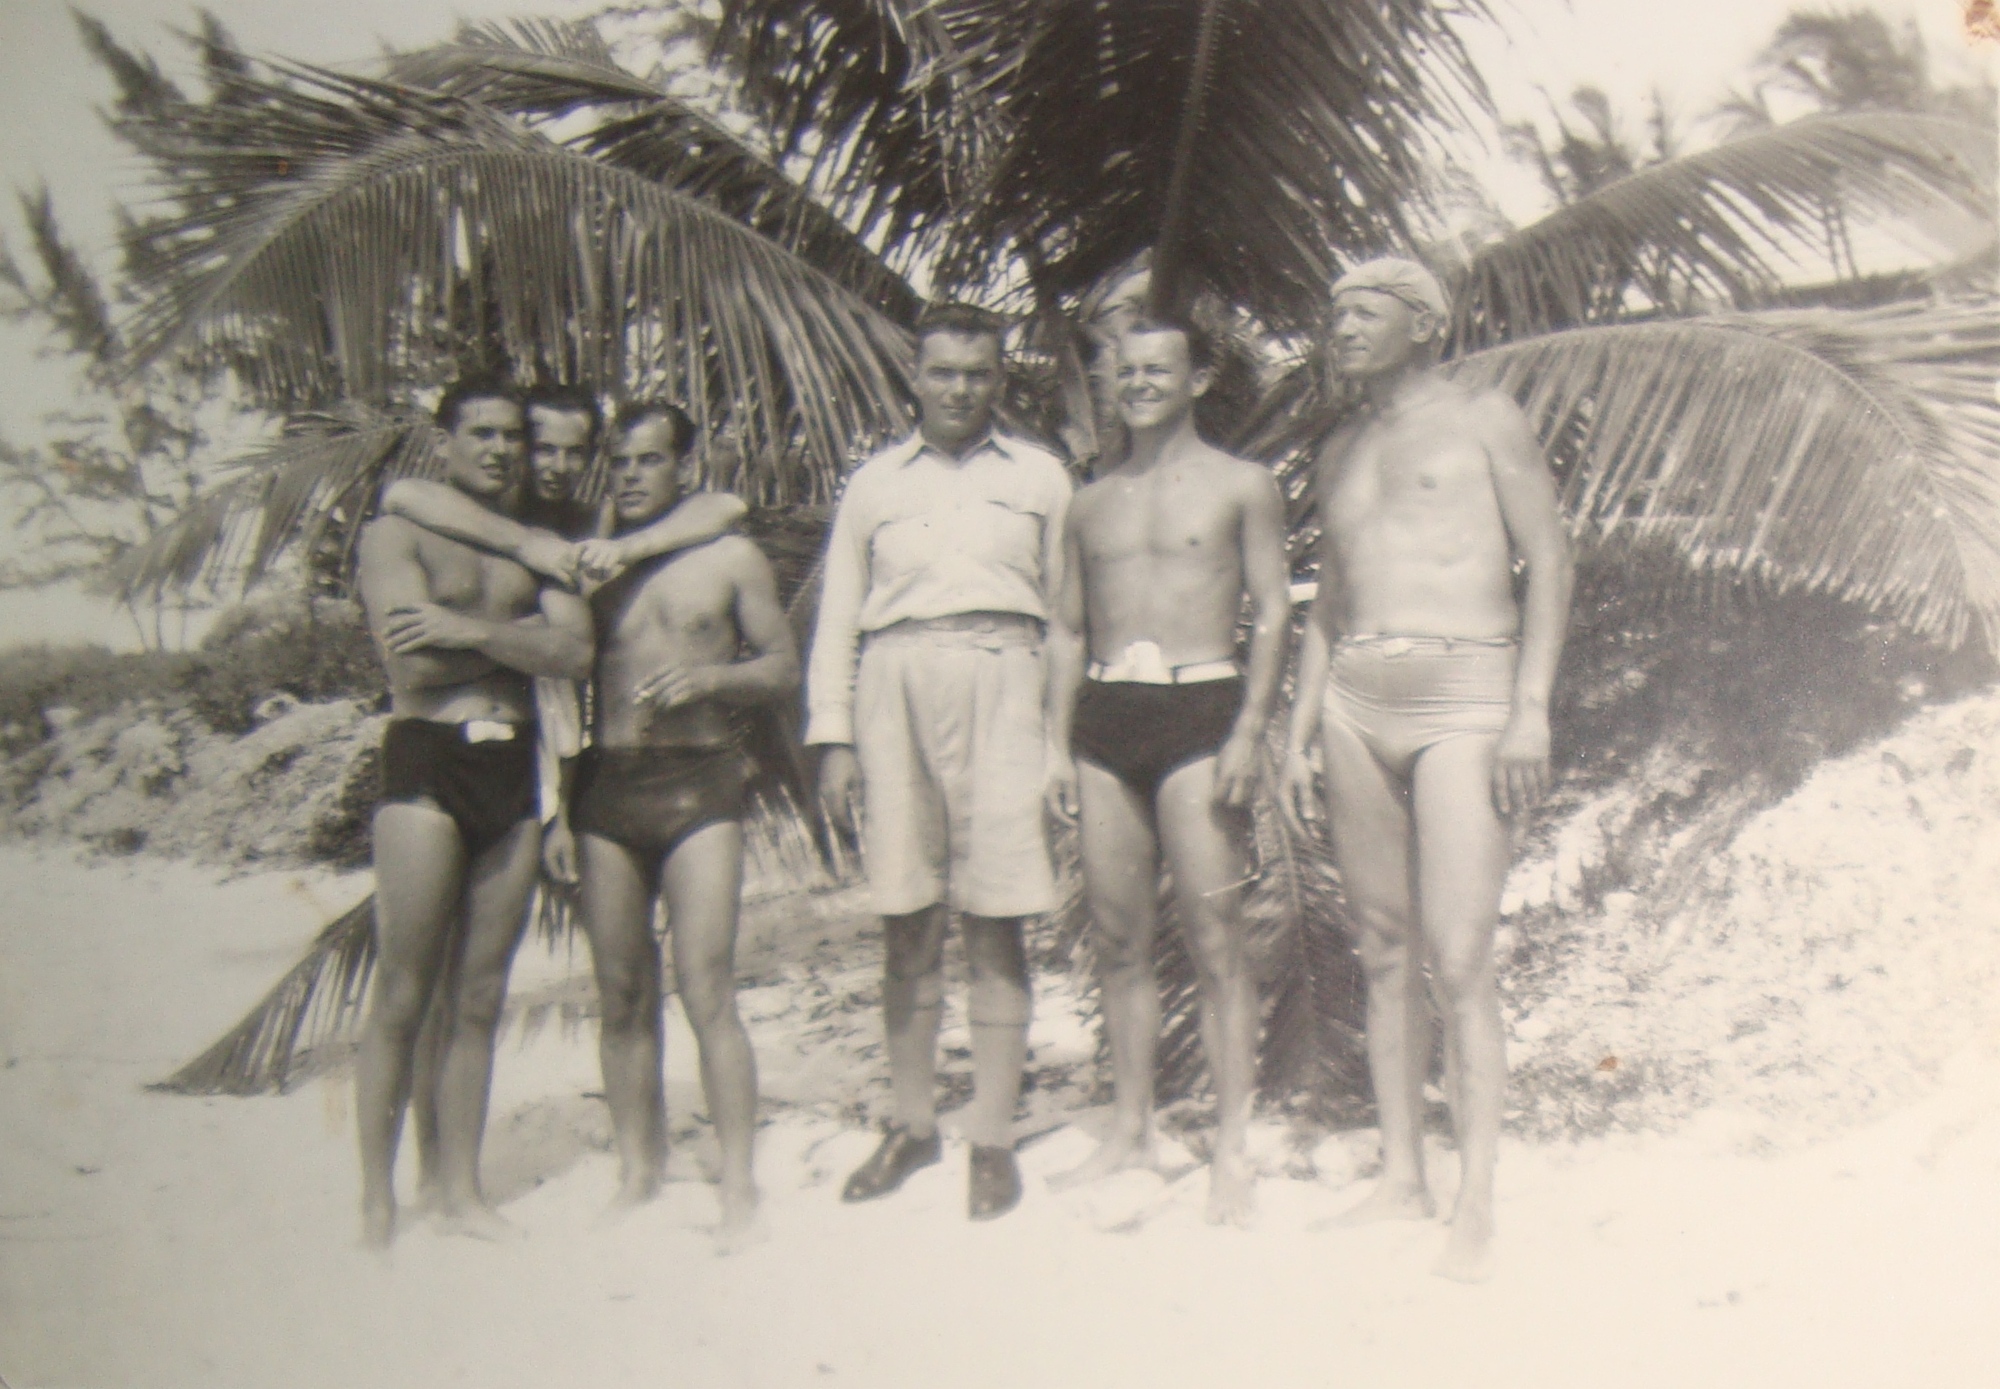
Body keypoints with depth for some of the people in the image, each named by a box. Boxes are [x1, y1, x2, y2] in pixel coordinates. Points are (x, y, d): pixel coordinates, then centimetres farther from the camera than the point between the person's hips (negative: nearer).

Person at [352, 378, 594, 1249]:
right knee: (403, 996, -4)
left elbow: (575, 655, 0)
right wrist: (527, 630, -4)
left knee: (480, 998, 8)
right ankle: (377, 1201, 5)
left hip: (513, 770, 5)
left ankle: (461, 1190, 16)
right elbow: (415, 662, -13)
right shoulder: (395, 533, 2)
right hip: (427, 764, -4)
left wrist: (473, 631, -11)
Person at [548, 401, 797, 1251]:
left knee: (707, 993, -10)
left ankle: (738, 1189, -4)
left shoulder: (730, 559, 8)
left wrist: (707, 678, -10)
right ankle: (638, 1172, 17)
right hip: (606, 788, 3)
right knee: (622, 996, 5)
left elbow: (783, 667, 10)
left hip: (699, 782, -3)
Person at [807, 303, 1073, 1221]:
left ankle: (993, 1137, 0)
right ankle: (913, 1123, 14)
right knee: (906, 922, 3)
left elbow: (1068, 611, 13)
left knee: (995, 922, -5)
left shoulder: (1040, 477, 16)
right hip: (896, 687, 2)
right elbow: (837, 619, 15)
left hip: (1000, 683, -1)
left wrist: (1067, 734, 4)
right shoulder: (875, 482, 17)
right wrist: (833, 738, 4)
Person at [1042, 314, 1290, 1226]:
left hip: (1198, 711, -4)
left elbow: (1272, 614, 0)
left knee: (1213, 936, -7)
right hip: (1106, 717, 5)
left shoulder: (1240, 487, 6)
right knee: (1118, 938, 6)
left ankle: (1233, 1149, -2)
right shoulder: (1091, 503, 18)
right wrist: (1058, 746, 10)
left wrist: (1248, 734, -11)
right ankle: (1131, 1134, 16)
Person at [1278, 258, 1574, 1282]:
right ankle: (1400, 1178, 14)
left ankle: (1476, 1204, -6)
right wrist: (1300, 732, 14)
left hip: (1462, 703, -5)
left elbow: (1550, 561, -1)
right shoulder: (1339, 451, 20)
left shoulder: (1483, 420, 5)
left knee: (1459, 962, -12)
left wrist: (1532, 710, -11)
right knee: (1384, 953, 6)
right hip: (1356, 708, 5)